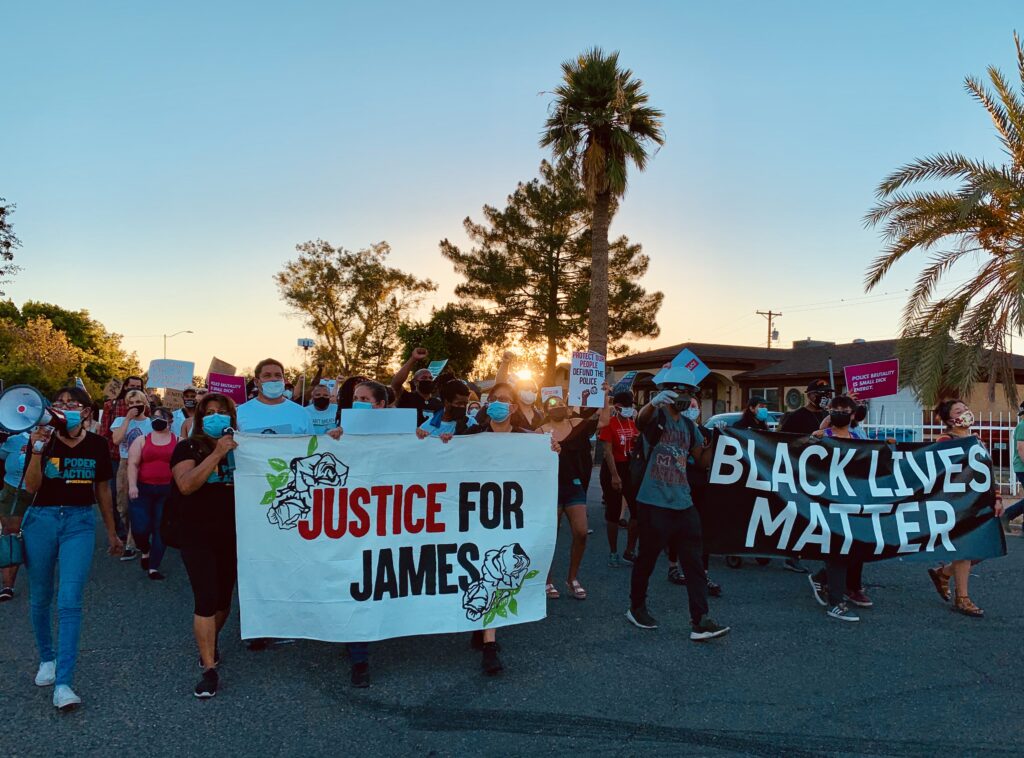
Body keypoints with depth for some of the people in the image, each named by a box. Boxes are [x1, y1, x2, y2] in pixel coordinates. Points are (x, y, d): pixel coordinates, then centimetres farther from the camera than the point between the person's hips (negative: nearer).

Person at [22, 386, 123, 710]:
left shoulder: (97, 445, 0)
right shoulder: (42, 439, -3)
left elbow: (102, 490, 10)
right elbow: (31, 487, -11)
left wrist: (112, 532, 15)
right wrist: (37, 451, -25)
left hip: (80, 522, -1)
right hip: (41, 519, 1)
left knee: (69, 602, -9)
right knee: (41, 599, 13)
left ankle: (63, 682, -7)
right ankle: (46, 659, 36)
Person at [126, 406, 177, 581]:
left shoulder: (178, 441, 7)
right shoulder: (142, 440, 7)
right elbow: (133, 464, -1)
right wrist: (132, 485, -13)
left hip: (167, 491, 0)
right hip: (142, 489, 0)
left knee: (160, 529, 0)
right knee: (140, 528, -5)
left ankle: (153, 567, 8)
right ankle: (145, 552, 27)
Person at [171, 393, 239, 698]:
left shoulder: (239, 447, 8)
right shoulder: (188, 447, -3)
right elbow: (186, 484, -20)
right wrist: (217, 453, -24)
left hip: (233, 535, 4)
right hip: (198, 537, -4)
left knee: (224, 597, 13)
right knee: (205, 599, -9)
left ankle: (211, 641, 41)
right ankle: (210, 670, -2)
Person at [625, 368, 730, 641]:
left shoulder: (689, 425, 14)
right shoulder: (656, 416, -5)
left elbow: (702, 462, 17)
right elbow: (641, 420, -30)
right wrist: (654, 402, -52)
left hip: (683, 504, 6)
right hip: (654, 503, -6)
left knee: (694, 562, 2)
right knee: (647, 557, 6)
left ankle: (699, 621, 4)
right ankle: (636, 608, 27)